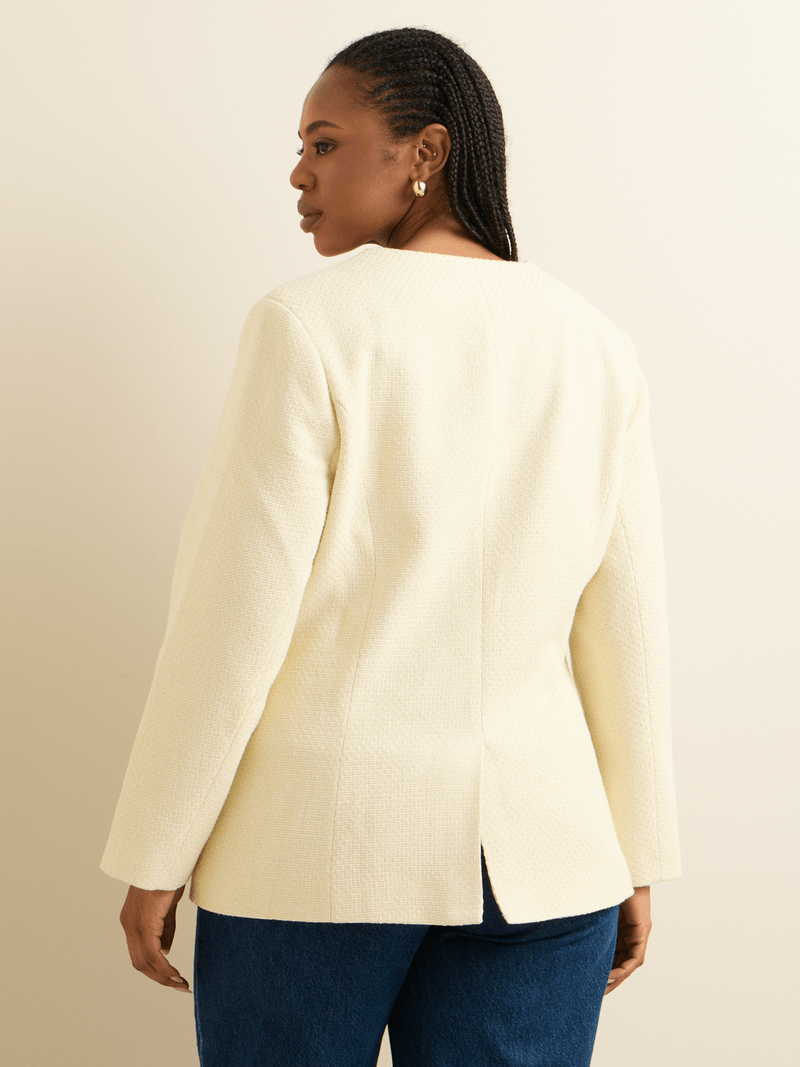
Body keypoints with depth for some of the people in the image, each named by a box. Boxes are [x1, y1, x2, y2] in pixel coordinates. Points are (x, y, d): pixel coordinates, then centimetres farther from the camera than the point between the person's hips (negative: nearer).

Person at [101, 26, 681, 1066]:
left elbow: (232, 624, -13)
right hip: (533, 855, 4)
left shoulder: (313, 326, -11)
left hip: (320, 842, -3)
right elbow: (628, 628, 3)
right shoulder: (594, 350, 2)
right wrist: (635, 857, 12)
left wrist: (154, 856, -3)